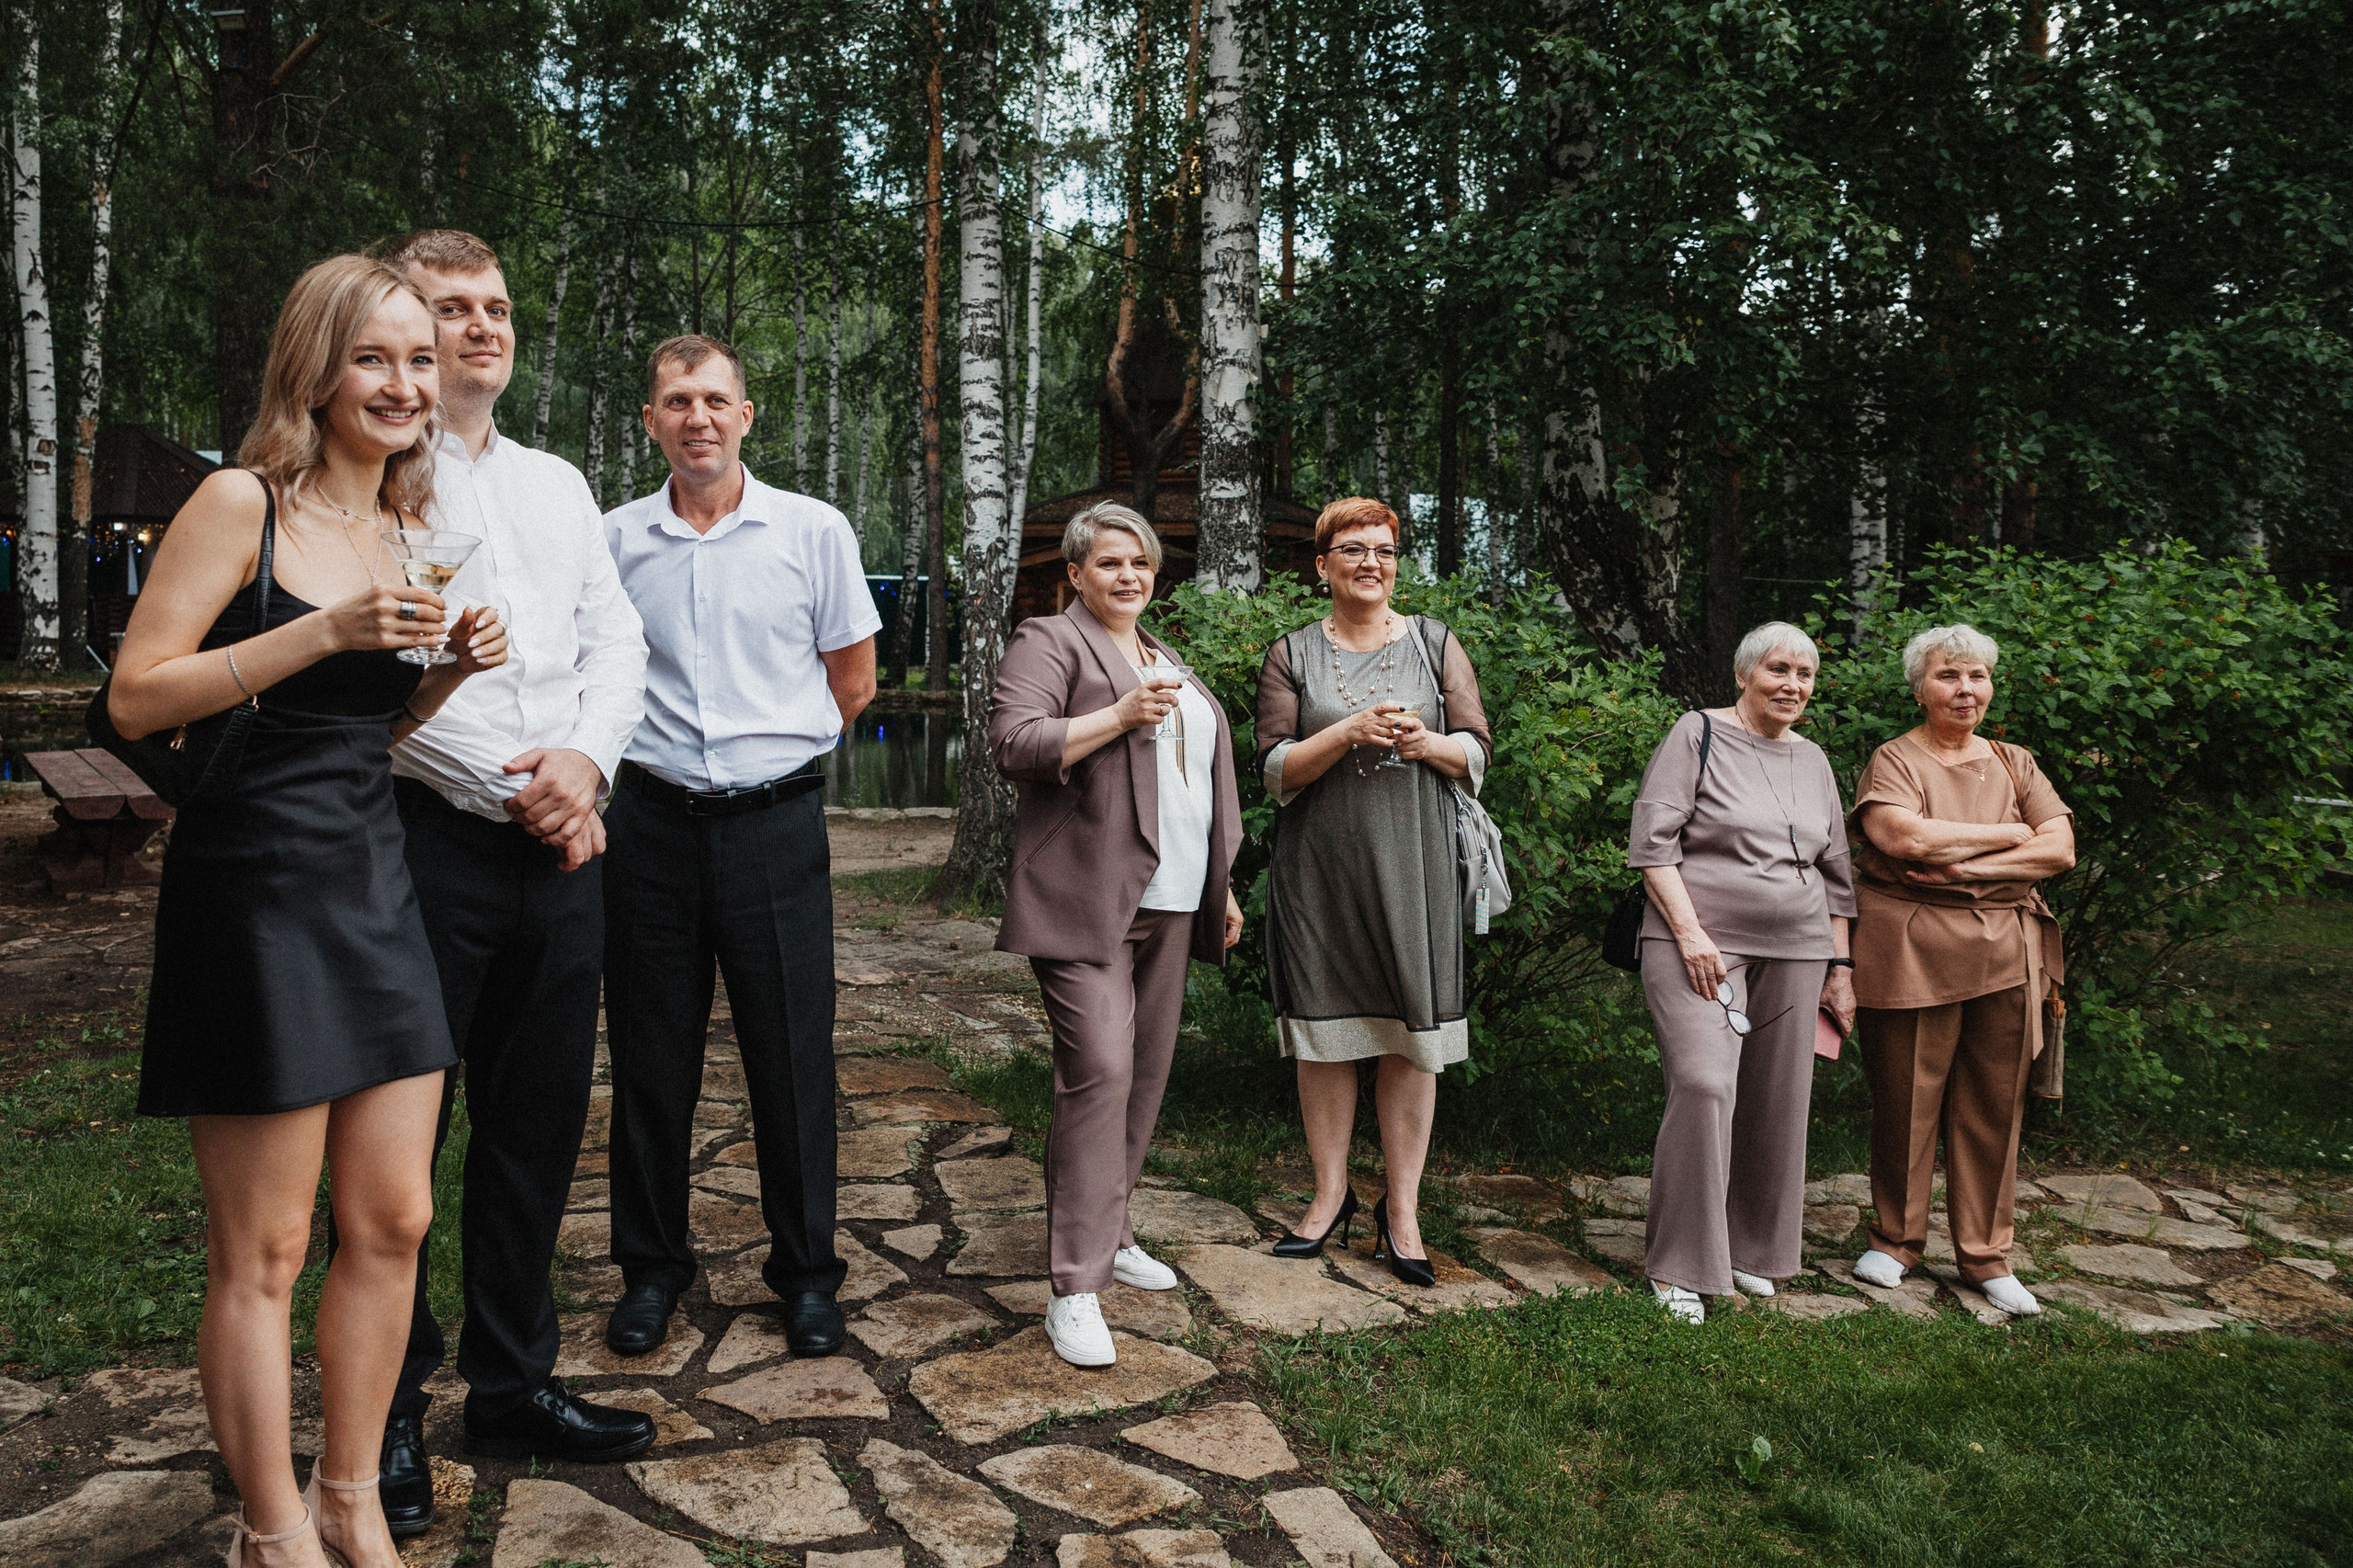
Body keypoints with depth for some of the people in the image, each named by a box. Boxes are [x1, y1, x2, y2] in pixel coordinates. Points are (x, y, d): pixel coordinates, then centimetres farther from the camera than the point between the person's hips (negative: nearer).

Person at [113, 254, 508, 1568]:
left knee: (396, 1222, 10)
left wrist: (450, 667, 4)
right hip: (255, 890, -7)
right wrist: (328, 628, -19)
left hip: (374, 882, 7)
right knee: (264, 1253, 3)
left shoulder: (406, 530, 15)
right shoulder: (243, 502, -7)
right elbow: (136, 697, -13)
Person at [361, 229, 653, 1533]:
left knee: (539, 1124, 12)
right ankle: (385, 1418, 18)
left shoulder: (557, 483, 17)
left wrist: (584, 759, -7)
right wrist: (508, 787, -14)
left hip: (560, 840, 6)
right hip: (426, 838, -5)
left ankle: (512, 1384, 27)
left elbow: (616, 642, 12)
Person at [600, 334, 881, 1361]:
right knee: (651, 1059, 9)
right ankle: (651, 1266, 26)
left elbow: (852, 680, 9)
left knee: (793, 1059, 3)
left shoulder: (814, 530, 1)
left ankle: (805, 1273, 19)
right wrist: (669, 747, 12)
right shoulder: (616, 538, 6)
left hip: (776, 822, -1)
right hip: (652, 822, 2)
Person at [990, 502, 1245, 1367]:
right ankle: (1075, 1288, -10)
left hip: (1167, 904, 8)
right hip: (1086, 901, -8)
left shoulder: (1167, 661, 23)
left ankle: (1108, 1233, 27)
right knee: (1098, 1070, -15)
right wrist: (1120, 715, -20)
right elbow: (1013, 744, -14)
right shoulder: (1049, 643, 0)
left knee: (1146, 1073, 11)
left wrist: (1220, 889, 22)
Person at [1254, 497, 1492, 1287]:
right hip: (1318, 864, 0)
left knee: (1413, 1035, 0)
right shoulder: (1292, 655, 7)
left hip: (1412, 862, 0)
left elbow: (1477, 750, 7)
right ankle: (1331, 1194, 20)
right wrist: (1348, 732, -16)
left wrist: (1425, 743, -13)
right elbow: (1274, 769, -1)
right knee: (1324, 1031, 5)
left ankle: (1401, 1208, 10)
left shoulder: (1435, 643, 10)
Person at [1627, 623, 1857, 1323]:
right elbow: (1653, 840, -8)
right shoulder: (1698, 735, 0)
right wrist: (1690, 934, -15)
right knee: (1704, 1085, -18)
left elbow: (1835, 873, 22)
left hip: (1793, 952, 6)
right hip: (1699, 943, -6)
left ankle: (1750, 1250, 22)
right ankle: (1679, 1267, -8)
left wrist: (1841, 966, 16)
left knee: (1776, 1100, 6)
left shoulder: (1813, 761, 18)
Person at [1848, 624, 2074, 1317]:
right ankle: (1895, 1239, 20)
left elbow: (2061, 849, 1)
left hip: (2004, 953, 4)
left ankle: (1986, 1254, 19)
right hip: (1911, 952, -4)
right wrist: (2009, 834, -8)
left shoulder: (2015, 764, 13)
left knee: (1994, 1106, 7)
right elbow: (1904, 837, -19)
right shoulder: (1894, 760, 0)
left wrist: (1964, 865, -12)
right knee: (1905, 1100, 3)